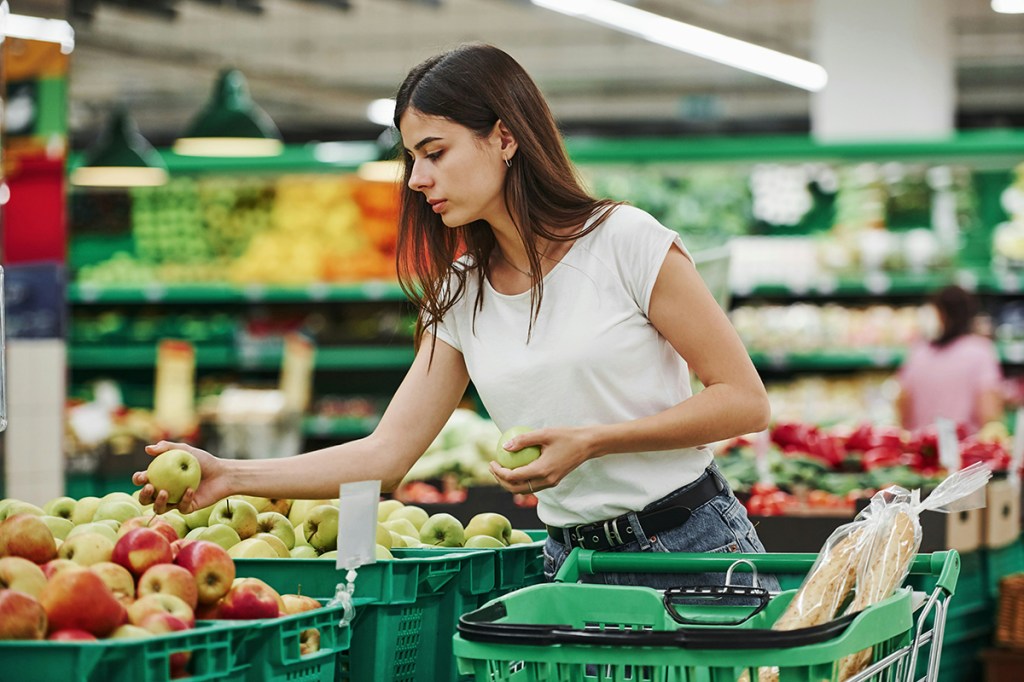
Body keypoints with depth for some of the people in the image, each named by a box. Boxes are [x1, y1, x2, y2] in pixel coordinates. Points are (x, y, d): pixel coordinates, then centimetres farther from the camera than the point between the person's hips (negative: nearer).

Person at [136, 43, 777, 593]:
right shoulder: (460, 297, 7)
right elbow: (387, 452, 5)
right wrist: (233, 477, -6)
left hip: (695, 543, -4)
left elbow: (745, 401, -9)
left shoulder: (625, 241, -9)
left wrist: (590, 441, -19)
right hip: (571, 559, 5)